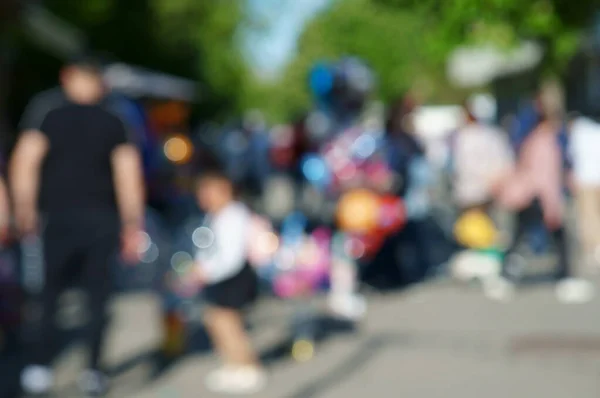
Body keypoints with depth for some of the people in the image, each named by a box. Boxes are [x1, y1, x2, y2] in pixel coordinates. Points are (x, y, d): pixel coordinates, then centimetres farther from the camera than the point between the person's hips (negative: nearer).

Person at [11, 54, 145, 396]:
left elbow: (24, 162, -7)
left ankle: (39, 367, -1)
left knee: (49, 294, 8)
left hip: (57, 217, 0)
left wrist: (25, 212, -1)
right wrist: (133, 226, 2)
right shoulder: (114, 123, 2)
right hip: (102, 220, 0)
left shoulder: (47, 113, 1)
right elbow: (128, 173, -3)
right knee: (98, 296, 8)